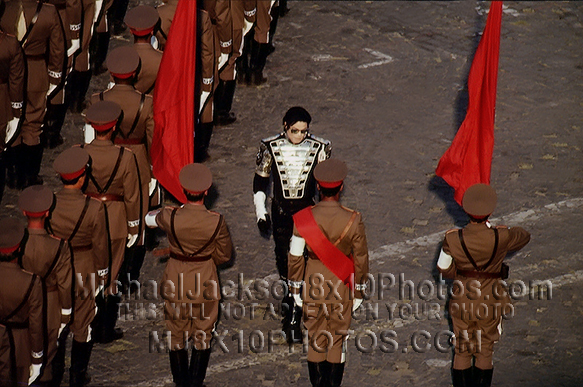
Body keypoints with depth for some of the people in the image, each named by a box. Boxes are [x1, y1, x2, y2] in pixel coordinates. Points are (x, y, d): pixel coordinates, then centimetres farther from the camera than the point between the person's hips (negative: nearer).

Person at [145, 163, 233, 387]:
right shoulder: (217, 222, -19)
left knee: (177, 336, 18)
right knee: (203, 337, 17)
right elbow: (224, 255, -5)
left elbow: (150, 219, 5)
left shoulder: (170, 217, -20)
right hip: (205, 282, 0)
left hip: (176, 280, 0)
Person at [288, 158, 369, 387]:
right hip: (342, 290, 0)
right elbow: (360, 259, -8)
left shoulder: (303, 219, -17)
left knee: (315, 337, 15)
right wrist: (358, 291, 6)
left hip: (313, 285, 1)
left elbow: (295, 257, -7)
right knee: (338, 341, 14)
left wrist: (295, 288, 7)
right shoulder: (353, 221, -18)